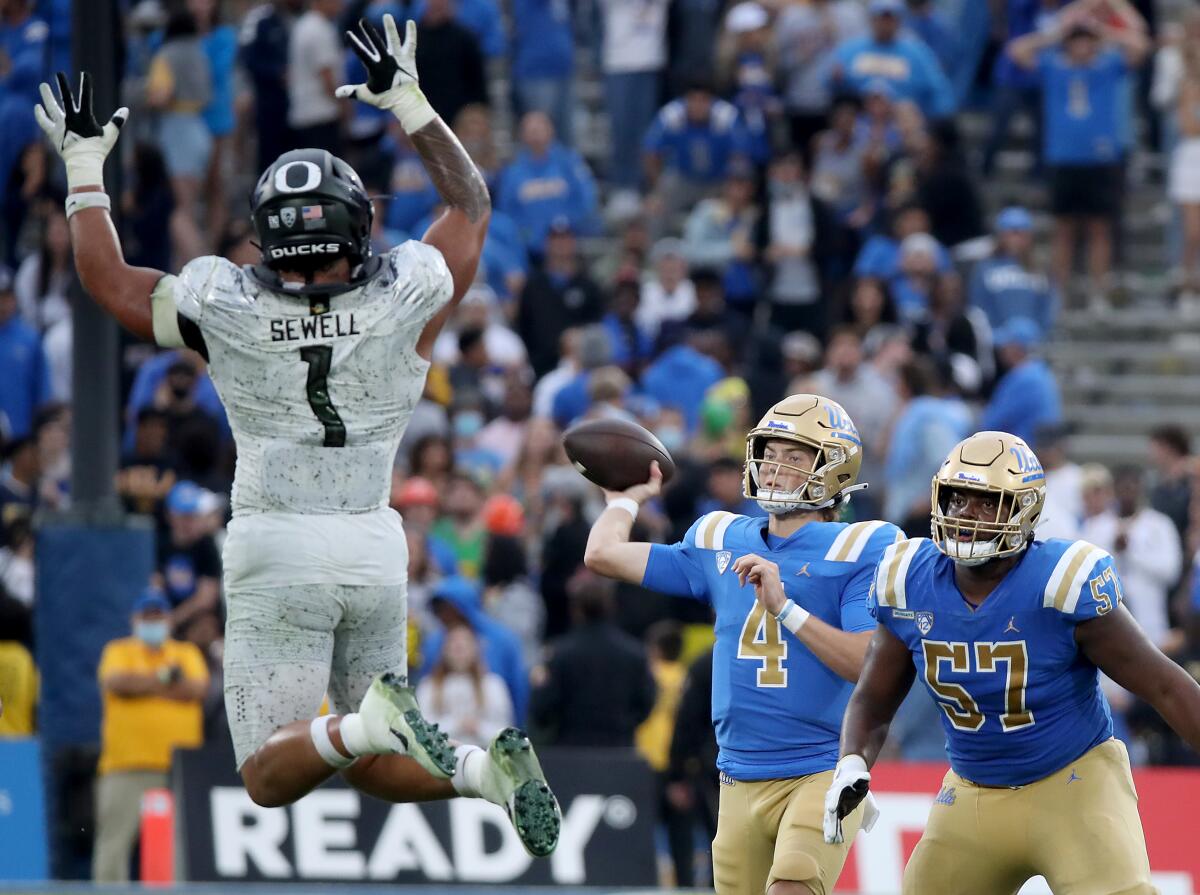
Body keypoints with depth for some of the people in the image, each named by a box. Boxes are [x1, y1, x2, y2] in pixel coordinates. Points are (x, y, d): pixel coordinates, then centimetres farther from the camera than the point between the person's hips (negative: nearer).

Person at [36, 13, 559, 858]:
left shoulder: (224, 311, -8)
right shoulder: (404, 303, -3)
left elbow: (107, 279, 7)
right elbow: (471, 202, 15)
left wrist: (85, 165, 17)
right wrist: (410, 102, 22)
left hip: (276, 549, -3)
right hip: (374, 545, 3)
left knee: (270, 778, 0)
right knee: (372, 768, 13)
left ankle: (369, 721, -32)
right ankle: (484, 767, -19)